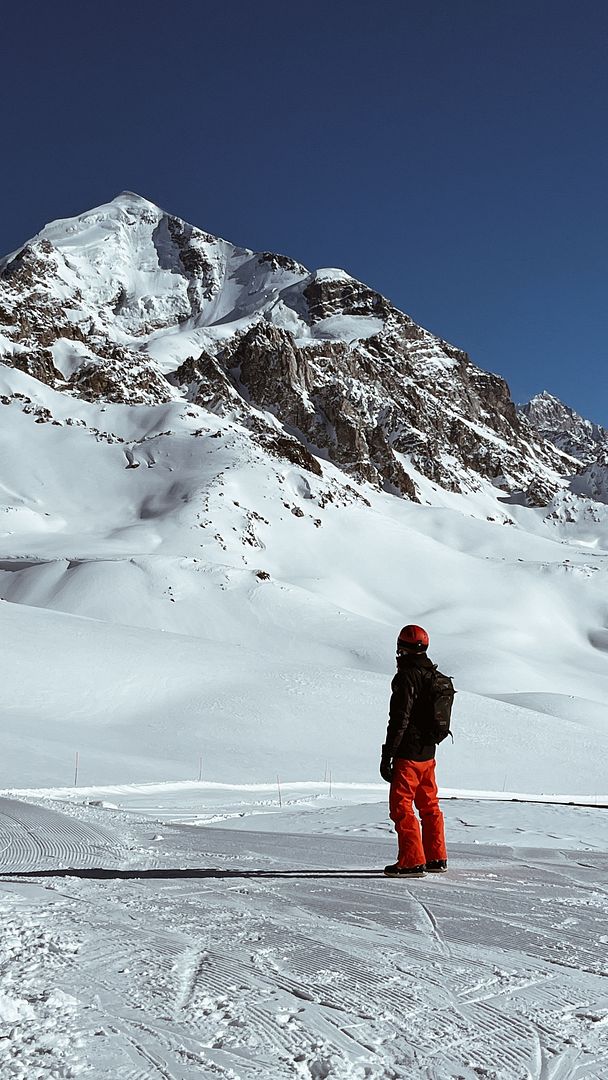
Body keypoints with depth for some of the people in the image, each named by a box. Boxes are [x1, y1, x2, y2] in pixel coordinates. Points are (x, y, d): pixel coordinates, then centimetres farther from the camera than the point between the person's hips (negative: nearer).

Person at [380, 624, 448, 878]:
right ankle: (437, 858, 23)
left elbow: (399, 719, -20)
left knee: (401, 806, -3)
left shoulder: (407, 676, -16)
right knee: (429, 806, 16)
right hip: (428, 753, 9)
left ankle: (412, 862, -3)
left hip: (408, 754, -9)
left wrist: (387, 756, -17)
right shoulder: (433, 675, 12)